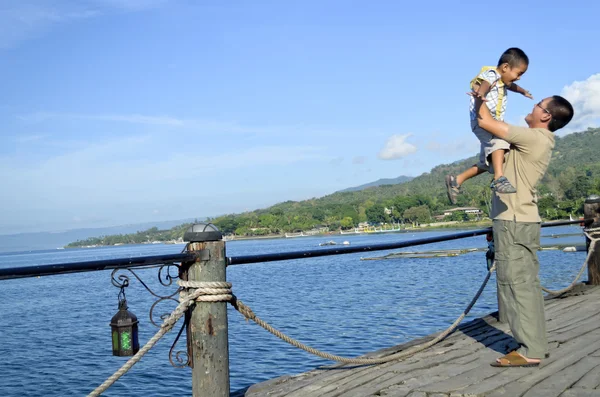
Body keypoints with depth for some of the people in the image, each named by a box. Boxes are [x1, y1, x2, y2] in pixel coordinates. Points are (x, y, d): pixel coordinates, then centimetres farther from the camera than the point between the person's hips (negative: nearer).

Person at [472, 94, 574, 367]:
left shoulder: (532, 137, -16)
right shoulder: (540, 140, 14)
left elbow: (485, 122, -13)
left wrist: (480, 97, 0)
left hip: (513, 222, -10)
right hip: (523, 221, 10)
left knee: (516, 284, -8)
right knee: (527, 284, 12)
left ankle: (530, 351, -5)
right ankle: (536, 344, 19)